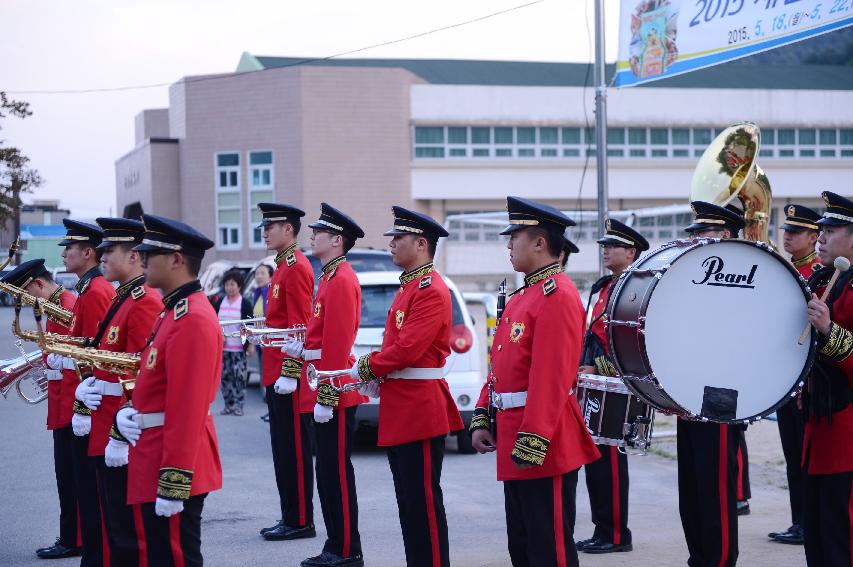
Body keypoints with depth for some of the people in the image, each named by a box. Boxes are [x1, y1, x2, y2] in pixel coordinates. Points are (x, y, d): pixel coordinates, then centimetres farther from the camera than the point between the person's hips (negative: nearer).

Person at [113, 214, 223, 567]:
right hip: (154, 461, 11)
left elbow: (187, 409, -23)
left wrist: (172, 485, -25)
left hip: (173, 471, -11)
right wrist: (127, 412, 1)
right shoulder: (173, 311, 15)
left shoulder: (192, 319, -19)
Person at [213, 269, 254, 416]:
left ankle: (238, 405, -1)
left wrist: (250, 345, -7)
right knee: (225, 376, 5)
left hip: (239, 348, -4)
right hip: (223, 347, 4)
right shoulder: (219, 302, 11)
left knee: (240, 377, -6)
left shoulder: (245, 303, -1)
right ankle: (228, 405, 12)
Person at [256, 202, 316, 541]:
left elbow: (300, 326, -19)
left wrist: (289, 373, -21)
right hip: (277, 373, 10)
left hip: (286, 374, -10)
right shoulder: (284, 266, 17)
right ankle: (291, 517, 19)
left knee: (294, 449, -4)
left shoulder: (296, 268, -14)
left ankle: (300, 522, 1)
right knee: (283, 448, 13)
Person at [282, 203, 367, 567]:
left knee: (336, 471, -5)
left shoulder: (341, 280, -14)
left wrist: (325, 398, -21)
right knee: (328, 471, 13)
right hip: (324, 387, 10)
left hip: (333, 392, -10)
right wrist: (302, 348, 5)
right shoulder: (331, 277, 17)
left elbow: (337, 345, -20)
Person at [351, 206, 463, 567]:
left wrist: (365, 368, -8)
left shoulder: (431, 290, -14)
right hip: (400, 411, 10)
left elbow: (407, 348, -21)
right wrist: (377, 377, 5)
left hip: (421, 411, -10)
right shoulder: (408, 287, 17)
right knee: (408, 501, 13)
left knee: (423, 502, -5)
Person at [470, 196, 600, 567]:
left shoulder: (557, 296, -15)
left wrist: (533, 443, -26)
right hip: (514, 440, 10)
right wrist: (482, 419, 14)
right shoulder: (522, 296, 16)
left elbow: (553, 377, -23)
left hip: (544, 447, -10)